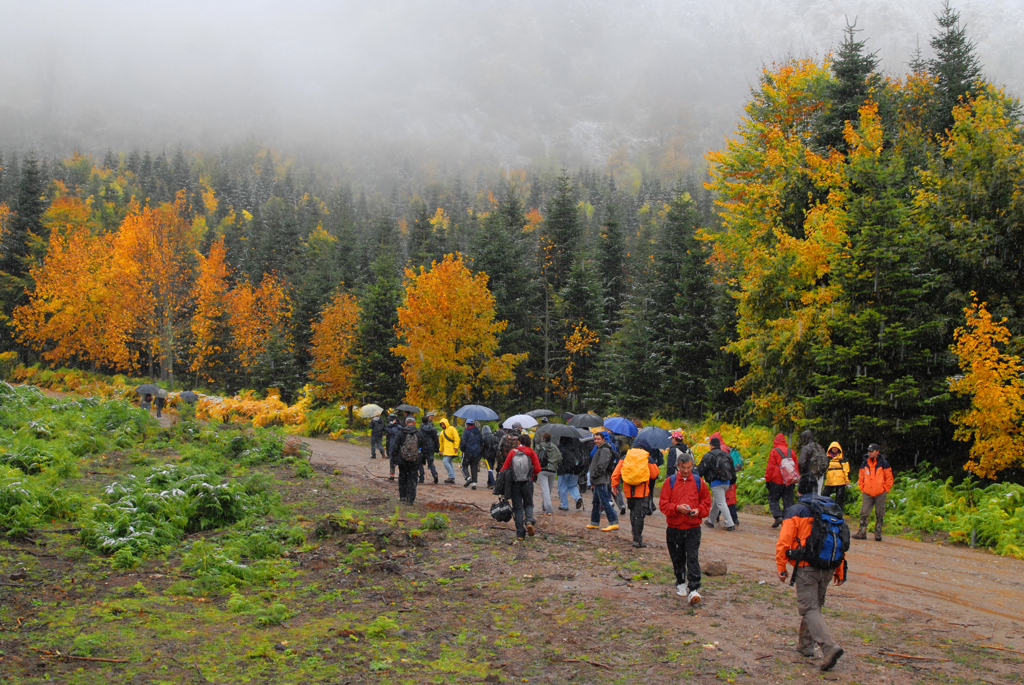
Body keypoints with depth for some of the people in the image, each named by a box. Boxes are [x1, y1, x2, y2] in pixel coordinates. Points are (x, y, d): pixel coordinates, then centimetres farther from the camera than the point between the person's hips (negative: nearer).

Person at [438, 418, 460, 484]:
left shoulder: (452, 429, -4)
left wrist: (456, 447, -19)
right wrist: (441, 450, 22)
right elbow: (441, 442, 28)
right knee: (449, 463, 8)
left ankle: (451, 476, -17)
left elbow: (456, 438, -12)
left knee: (445, 461, -18)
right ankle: (452, 479, 9)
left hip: (451, 449, -9)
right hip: (446, 450, 9)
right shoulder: (442, 432, 20)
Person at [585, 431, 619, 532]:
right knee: (596, 502, 18)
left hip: (602, 481, -11)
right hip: (598, 482, 11)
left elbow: (601, 466, -22)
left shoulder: (605, 450, -13)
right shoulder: (599, 449, 21)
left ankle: (614, 523, -14)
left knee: (605, 502, -13)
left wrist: (593, 477, -14)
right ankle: (594, 522, 28)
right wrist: (593, 481, 18)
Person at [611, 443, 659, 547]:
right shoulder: (648, 458, -2)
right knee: (639, 515, -1)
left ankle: (636, 535, 25)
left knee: (633, 513, 18)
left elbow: (616, 472, -1)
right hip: (642, 491, -3)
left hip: (628, 491, 3)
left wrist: (614, 485, 4)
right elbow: (654, 475, 3)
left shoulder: (625, 457, 5)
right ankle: (637, 540, -4)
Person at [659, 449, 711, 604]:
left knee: (693, 558, -9)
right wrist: (677, 508, -18)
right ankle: (681, 583, 31)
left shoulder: (697, 482, 4)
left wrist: (699, 511, -7)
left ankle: (693, 590, -10)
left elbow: (706, 501, 12)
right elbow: (663, 504, -2)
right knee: (677, 558, 12)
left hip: (693, 528, -1)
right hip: (674, 527, 1)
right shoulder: (670, 482, 1)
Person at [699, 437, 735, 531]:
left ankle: (730, 524, -12)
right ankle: (711, 520, 30)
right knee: (716, 501, 20)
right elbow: (732, 470, 20)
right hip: (726, 482, 7)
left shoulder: (708, 456, -6)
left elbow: (701, 470, -6)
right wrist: (732, 482, 28)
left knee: (721, 503, -6)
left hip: (716, 482, -7)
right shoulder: (726, 455, 14)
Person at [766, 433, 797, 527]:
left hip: (777, 480, -4)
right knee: (788, 501, 8)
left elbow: (770, 467, -7)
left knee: (773, 499, 7)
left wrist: (767, 479, 0)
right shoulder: (791, 452, 10)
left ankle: (778, 516, -10)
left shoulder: (774, 451, -4)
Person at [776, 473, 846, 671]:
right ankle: (806, 644, 30)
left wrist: (781, 568, 0)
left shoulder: (795, 512, -8)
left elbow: (783, 543, -11)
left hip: (807, 568, -6)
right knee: (815, 605, 21)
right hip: (828, 568, 6)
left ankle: (830, 646, -21)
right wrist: (839, 571, 18)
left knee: (810, 608, -4)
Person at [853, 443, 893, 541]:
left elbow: (889, 478, 3)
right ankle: (862, 532, 2)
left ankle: (878, 533, 13)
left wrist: (885, 489, -1)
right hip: (867, 494, 3)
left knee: (879, 515, 5)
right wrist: (862, 489, 9)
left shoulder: (883, 463, -1)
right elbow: (861, 478, 17)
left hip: (880, 494, -2)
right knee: (864, 513, -2)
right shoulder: (864, 463, 8)